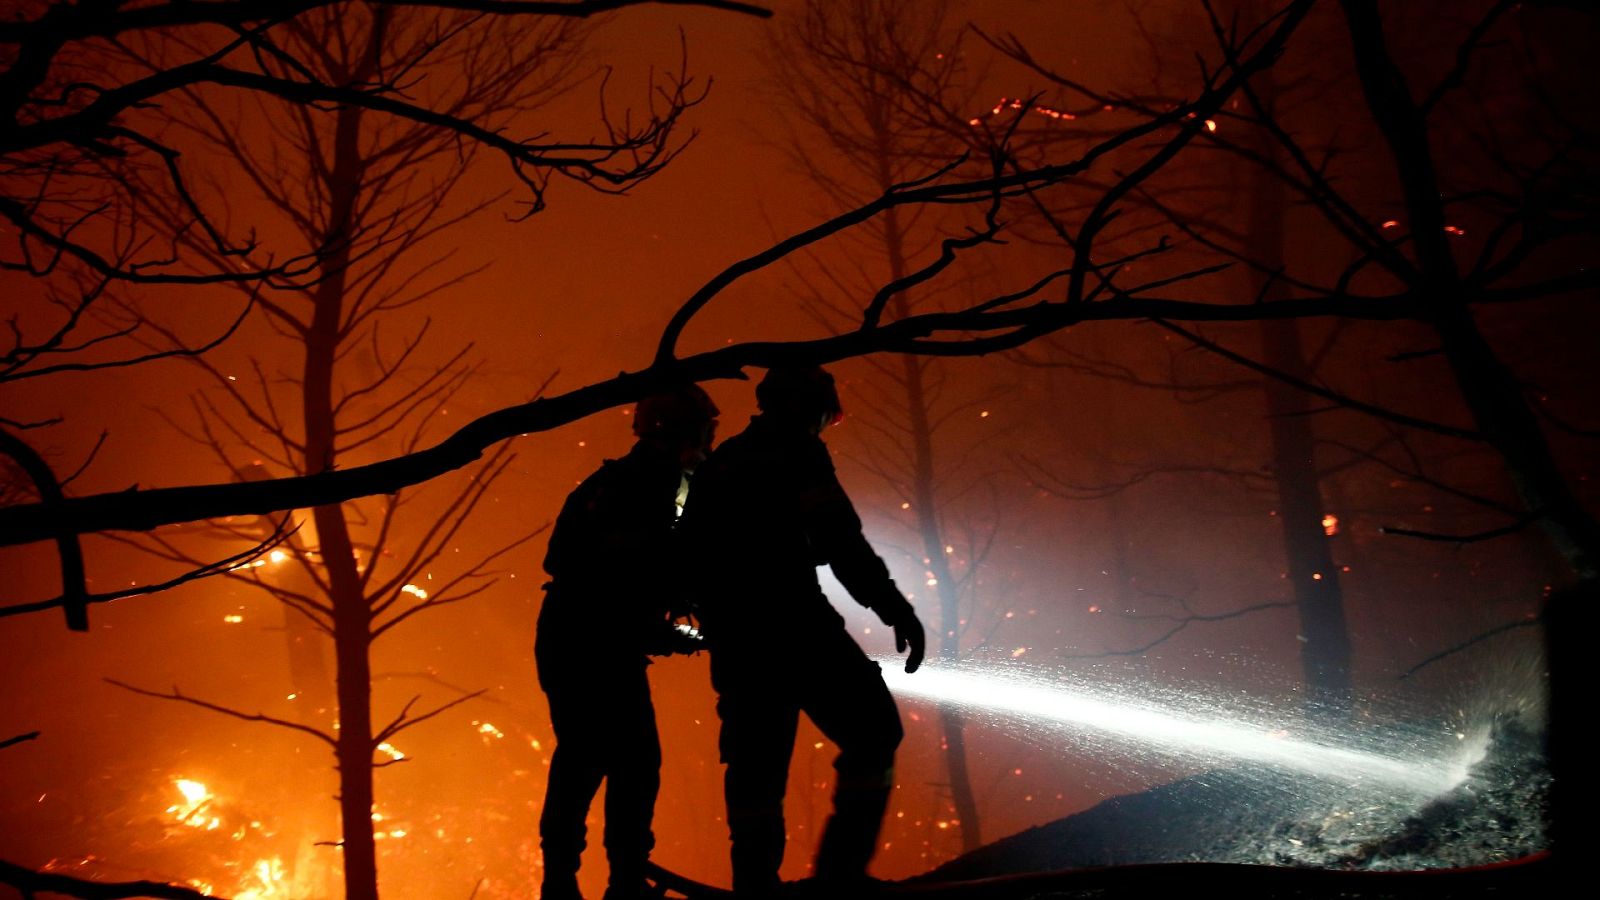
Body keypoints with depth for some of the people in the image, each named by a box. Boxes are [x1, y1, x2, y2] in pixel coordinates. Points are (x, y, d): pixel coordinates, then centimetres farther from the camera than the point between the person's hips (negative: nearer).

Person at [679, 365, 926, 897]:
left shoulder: (717, 464, 20)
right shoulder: (796, 451, -3)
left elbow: (692, 551, 23)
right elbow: (838, 538, -15)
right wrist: (894, 608, -18)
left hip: (733, 634, 8)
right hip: (791, 623, -8)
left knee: (756, 762, 12)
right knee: (873, 733, 0)